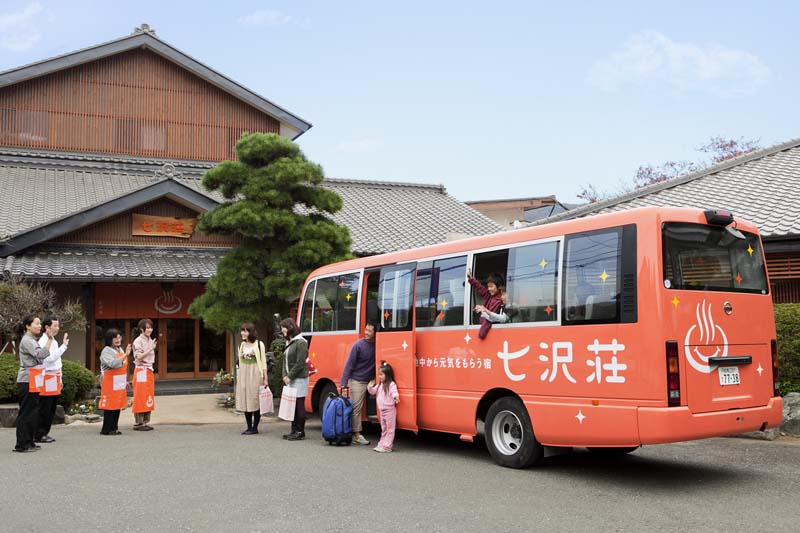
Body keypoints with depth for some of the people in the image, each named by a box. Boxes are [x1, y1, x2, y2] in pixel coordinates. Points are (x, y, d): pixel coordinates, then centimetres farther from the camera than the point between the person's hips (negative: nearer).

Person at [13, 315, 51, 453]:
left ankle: (29, 442, 17)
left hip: (33, 382, 9)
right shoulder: (26, 340, -12)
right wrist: (49, 339, -25)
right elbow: (41, 354, -25)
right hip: (27, 381, -9)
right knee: (26, 412, -6)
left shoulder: (32, 340, 18)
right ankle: (21, 445, -2)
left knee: (33, 412, 11)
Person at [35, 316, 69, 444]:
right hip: (47, 379, -9)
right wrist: (64, 346, -22)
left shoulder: (54, 341, 17)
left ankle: (45, 433, 18)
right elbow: (49, 358, -24)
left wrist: (60, 379, 22)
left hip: (55, 379, 9)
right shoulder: (43, 341, -12)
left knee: (51, 409, 11)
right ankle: (39, 435, 1)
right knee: (44, 409, -5)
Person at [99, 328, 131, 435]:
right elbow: (113, 364, -28)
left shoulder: (121, 350, 15)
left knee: (118, 406, 10)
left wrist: (125, 380, 21)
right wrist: (125, 355, -30)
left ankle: (114, 428, 18)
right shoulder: (106, 351, -11)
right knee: (110, 406, -4)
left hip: (119, 383, 8)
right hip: (110, 383, -8)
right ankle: (107, 429, 2)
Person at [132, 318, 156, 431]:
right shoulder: (138, 341, -9)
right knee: (140, 397, -5)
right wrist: (151, 349, -22)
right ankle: (138, 423, -1)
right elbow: (138, 357, -18)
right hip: (141, 370, -8)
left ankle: (145, 422, 12)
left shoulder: (150, 340, 14)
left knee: (148, 397, 8)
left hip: (149, 370, 8)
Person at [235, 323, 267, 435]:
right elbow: (240, 362, 18)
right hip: (243, 376, 6)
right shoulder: (242, 345, 13)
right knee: (245, 402, 6)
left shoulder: (259, 344, -3)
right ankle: (249, 427, 14)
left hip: (255, 375, -6)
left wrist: (265, 378, -8)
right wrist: (238, 377, 13)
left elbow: (263, 362, -4)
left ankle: (255, 428, 3)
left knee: (255, 401, -3)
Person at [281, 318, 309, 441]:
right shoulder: (289, 343, 16)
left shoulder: (301, 342, -11)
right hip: (290, 379, 9)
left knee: (299, 405, -4)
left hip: (299, 379, -9)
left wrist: (290, 377, -13)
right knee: (292, 405, 10)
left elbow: (300, 363, -15)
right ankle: (294, 430, 17)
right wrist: (285, 375, 3)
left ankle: (300, 432, 1)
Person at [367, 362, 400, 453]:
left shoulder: (391, 384, -15)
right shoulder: (380, 385, 11)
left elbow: (394, 392, -30)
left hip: (390, 410, -9)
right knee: (383, 429, 17)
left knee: (389, 429, -1)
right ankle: (382, 445, 24)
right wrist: (370, 387, 0)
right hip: (382, 410, 9)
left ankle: (387, 446, 0)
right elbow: (373, 392, 20)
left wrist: (396, 397, -52)